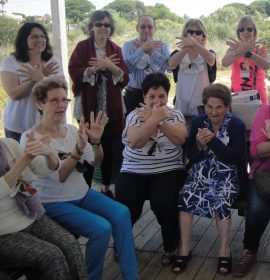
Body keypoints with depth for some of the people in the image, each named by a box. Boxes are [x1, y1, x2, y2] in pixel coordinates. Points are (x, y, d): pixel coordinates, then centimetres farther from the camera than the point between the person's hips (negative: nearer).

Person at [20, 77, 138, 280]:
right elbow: (59, 176, -19)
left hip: (82, 194, 6)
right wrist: (79, 148, -31)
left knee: (121, 213, -16)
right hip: (54, 202, -5)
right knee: (102, 228, -24)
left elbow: (96, 162, 3)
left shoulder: (72, 130, 2)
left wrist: (96, 141, -17)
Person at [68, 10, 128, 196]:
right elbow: (75, 73, -11)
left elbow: (125, 78, 0)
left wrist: (111, 66, -16)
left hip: (111, 107, 3)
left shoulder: (116, 49, 9)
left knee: (109, 146, 7)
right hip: (88, 107, -3)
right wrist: (95, 67, -21)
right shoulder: (82, 47, -1)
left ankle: (107, 186, 20)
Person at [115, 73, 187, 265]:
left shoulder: (175, 115, 6)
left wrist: (159, 121, -22)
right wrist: (154, 119, -24)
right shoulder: (134, 116, 3)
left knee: (163, 202, -28)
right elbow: (135, 142, -16)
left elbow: (180, 139, -13)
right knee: (125, 206, -23)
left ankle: (172, 246, 0)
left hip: (168, 171, 0)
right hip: (134, 172, 0)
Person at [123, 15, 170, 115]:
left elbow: (170, 65, -12)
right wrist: (142, 49, -21)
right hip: (134, 95, -1)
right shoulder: (128, 45, 3)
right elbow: (126, 67, -15)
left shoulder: (162, 46, 7)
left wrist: (151, 51, -15)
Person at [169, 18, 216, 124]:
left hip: (202, 106, -1)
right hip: (182, 107, 1)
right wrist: (186, 48, -33)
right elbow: (171, 64, -18)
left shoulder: (208, 53, 4)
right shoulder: (178, 54, 6)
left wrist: (194, 43, -37)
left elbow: (211, 61, -22)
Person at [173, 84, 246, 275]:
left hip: (226, 174, -2)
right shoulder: (198, 122, 6)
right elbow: (191, 157, 7)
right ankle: (185, 250, -14)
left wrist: (212, 140, -20)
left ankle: (225, 251, -14)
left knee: (221, 201, -32)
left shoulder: (237, 125, -3)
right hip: (201, 172, 3)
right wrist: (199, 144, -15)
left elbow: (234, 158, -12)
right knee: (185, 197, -26)